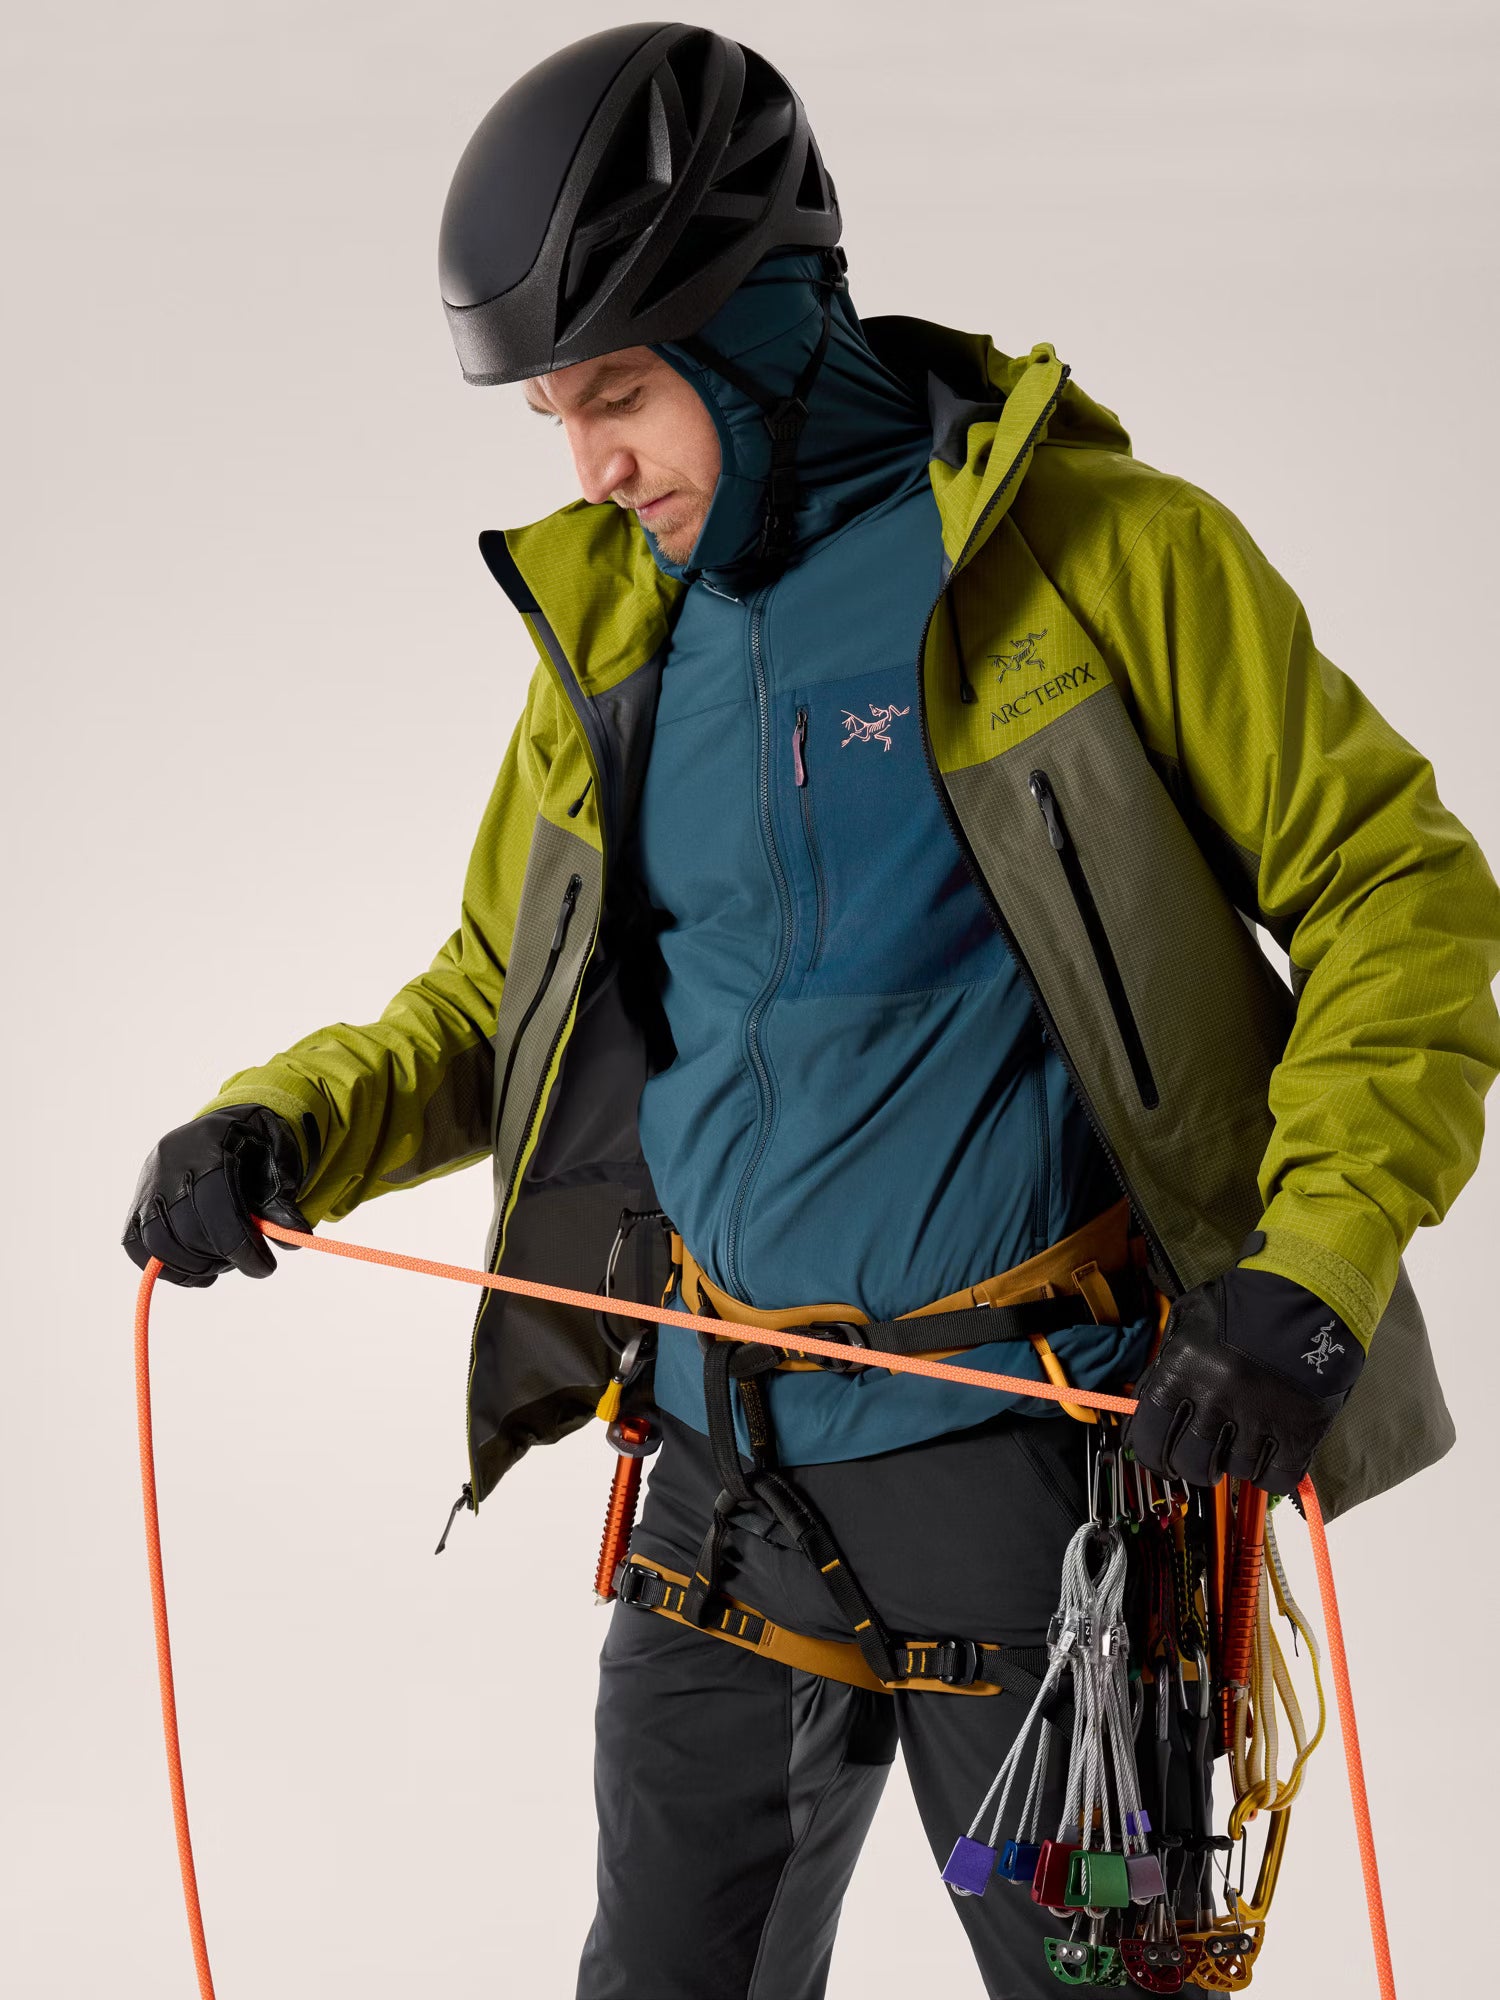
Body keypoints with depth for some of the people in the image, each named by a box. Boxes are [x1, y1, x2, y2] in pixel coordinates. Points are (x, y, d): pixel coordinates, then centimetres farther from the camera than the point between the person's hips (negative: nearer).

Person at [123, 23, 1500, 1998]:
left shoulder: (1104, 553, -9)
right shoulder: (607, 630, 8)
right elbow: (502, 997, 17)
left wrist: (1308, 1280, -19)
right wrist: (286, 1126, -2)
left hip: (1035, 1453, -5)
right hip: (727, 1462, 5)